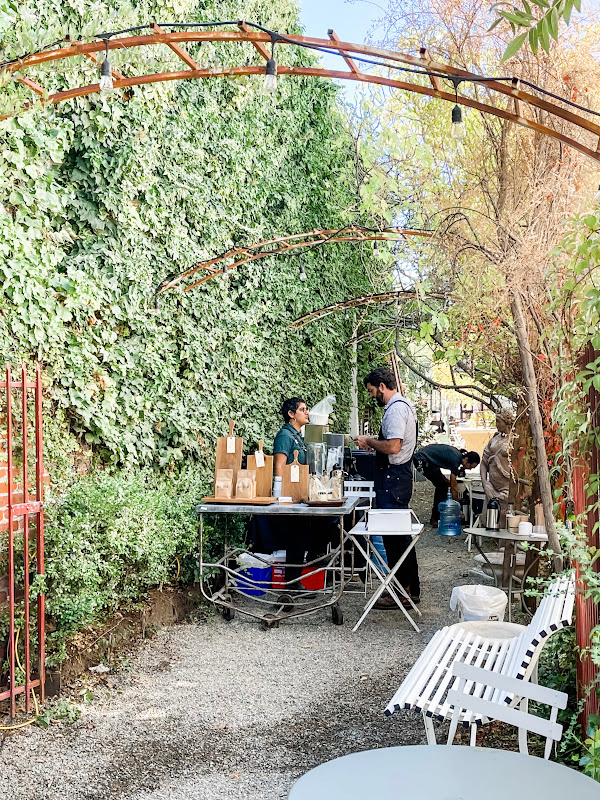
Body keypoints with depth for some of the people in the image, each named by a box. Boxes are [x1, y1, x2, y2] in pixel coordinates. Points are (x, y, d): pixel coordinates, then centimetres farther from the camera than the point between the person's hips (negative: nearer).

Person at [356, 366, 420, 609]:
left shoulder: (396, 409, -17)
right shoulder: (403, 405, 16)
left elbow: (393, 446, -26)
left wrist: (369, 442, -12)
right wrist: (373, 444, 13)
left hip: (393, 478, -11)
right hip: (399, 474, 11)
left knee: (393, 536, -5)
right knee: (401, 534, 15)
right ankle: (411, 589, 23)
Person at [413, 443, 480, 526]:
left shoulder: (458, 454, 5)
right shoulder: (455, 459, -21)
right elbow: (453, 487, -17)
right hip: (421, 460, -10)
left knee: (442, 485, 9)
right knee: (442, 485, -13)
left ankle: (435, 518, 12)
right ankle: (436, 519, -11)